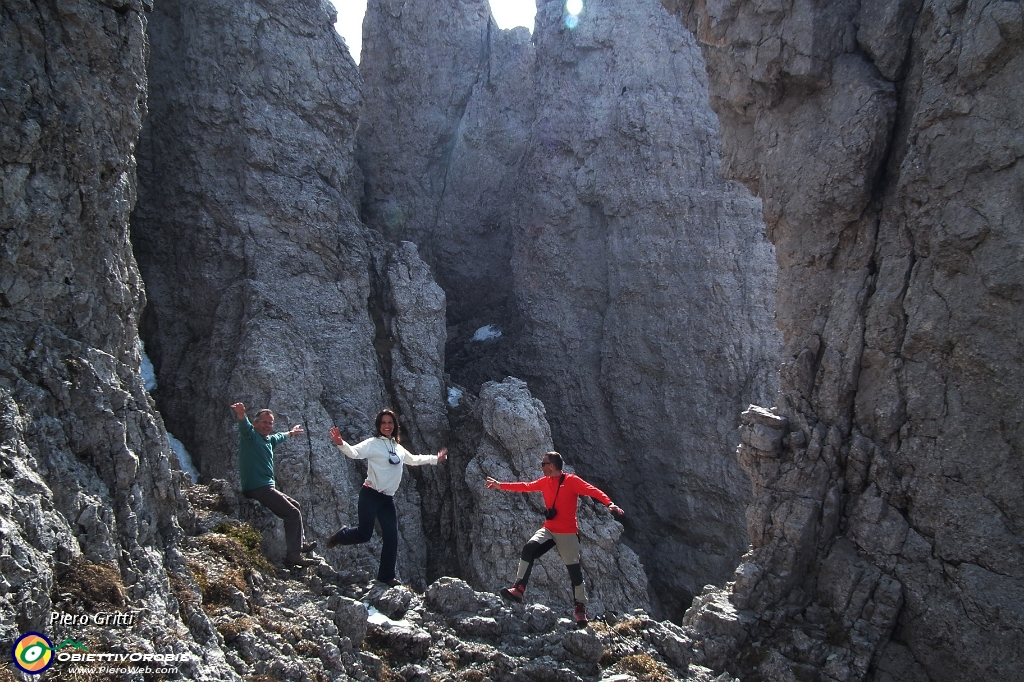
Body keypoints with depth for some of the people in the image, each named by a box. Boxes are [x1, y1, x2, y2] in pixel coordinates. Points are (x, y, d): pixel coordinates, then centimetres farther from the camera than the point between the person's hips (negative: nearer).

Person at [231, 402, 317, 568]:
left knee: (295, 506, 24)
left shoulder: (268, 439, 18)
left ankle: (301, 543, 36)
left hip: (267, 487, 10)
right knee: (293, 513, -13)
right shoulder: (251, 435, -9)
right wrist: (241, 414, -54)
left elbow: (279, 437, 42)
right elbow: (244, 426, -32)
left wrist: (291, 433, 61)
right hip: (258, 488, -10)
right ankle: (293, 556, -14)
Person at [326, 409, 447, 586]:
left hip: (388, 499, 6)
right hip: (370, 495, -6)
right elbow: (354, 452, -25)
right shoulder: (373, 443, -8)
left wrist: (435, 459, 39)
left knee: (392, 537, 1)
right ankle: (340, 536, 25)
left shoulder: (398, 448, 13)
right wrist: (341, 444, -45)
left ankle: (388, 575, 13)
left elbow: (413, 460, 33)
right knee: (364, 534, -8)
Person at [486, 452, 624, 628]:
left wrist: (609, 503, -38)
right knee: (529, 548, -20)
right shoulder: (545, 482, 8)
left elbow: (592, 491, -21)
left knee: (574, 570, 0)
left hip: (568, 533, -5)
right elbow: (525, 486, 20)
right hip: (548, 530, 5)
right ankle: (518, 590, -22)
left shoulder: (571, 480, -11)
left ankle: (580, 608, 17)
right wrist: (500, 485, 22)